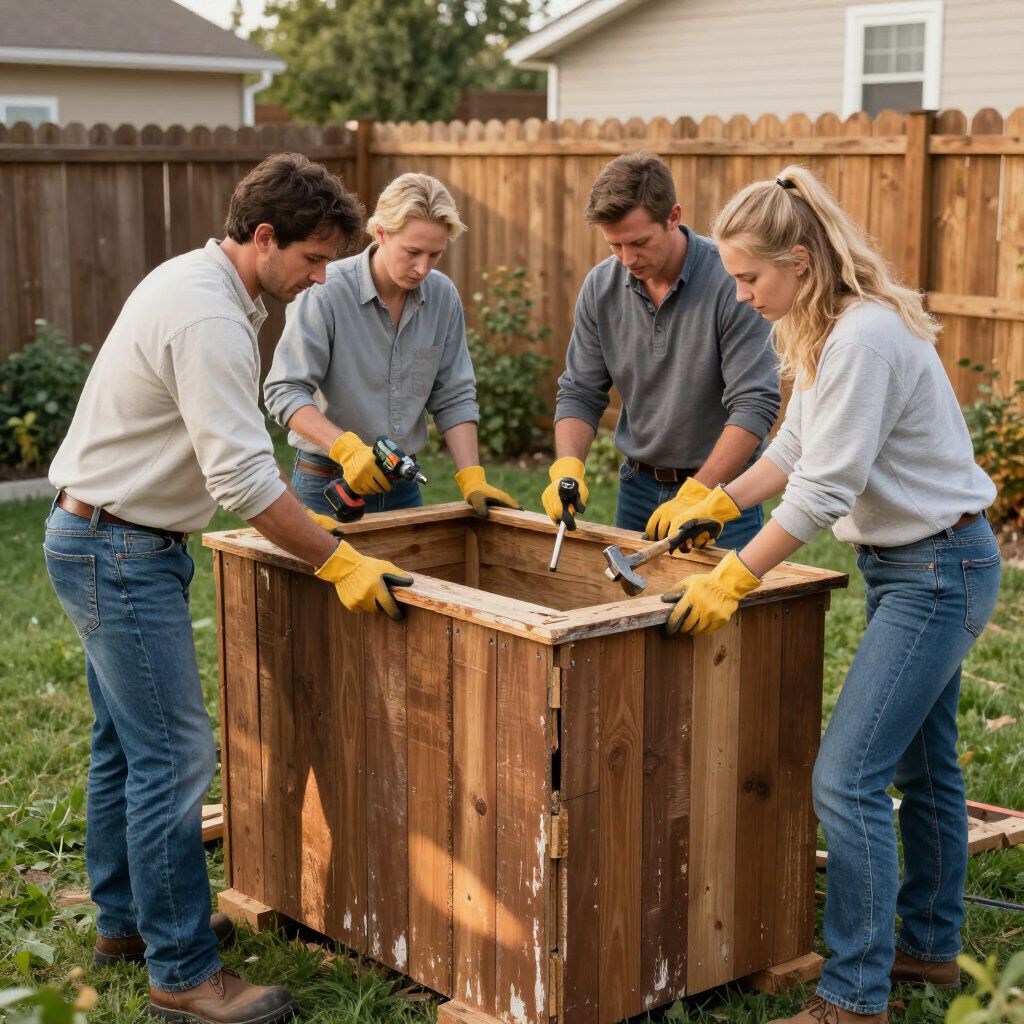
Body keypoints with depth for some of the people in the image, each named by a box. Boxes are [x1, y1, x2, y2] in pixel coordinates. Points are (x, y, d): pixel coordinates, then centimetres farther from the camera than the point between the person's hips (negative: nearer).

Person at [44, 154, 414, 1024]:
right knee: (175, 755, -8)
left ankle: (126, 920, 32)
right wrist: (340, 563, -22)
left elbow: (231, 436, 21)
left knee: (127, 746, 19)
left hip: (109, 546, 11)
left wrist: (294, 490, 19)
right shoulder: (209, 318, -23)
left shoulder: (195, 283, 10)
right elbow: (243, 479, -27)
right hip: (119, 553, -11)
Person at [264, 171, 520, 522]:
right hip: (328, 482, -5)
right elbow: (284, 390, -18)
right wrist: (347, 448, -31)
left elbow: (454, 398, 2)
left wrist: (472, 479, -8)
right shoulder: (327, 292, -17)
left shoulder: (442, 296, -2)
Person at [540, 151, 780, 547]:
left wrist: (695, 495, -28)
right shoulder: (601, 287, -4)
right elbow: (580, 393, 3)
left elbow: (755, 404, -22)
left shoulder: (730, 281, -20)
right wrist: (567, 469, -15)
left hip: (720, 484, -5)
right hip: (639, 485, 5)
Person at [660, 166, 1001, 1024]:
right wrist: (715, 504, 9)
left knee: (847, 777, -13)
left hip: (939, 568, -11)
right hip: (910, 564, 11)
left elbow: (824, 490, -26)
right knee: (920, 764, 20)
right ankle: (931, 946, 35)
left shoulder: (867, 337, -24)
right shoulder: (825, 329, 7)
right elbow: (795, 450, 16)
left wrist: (733, 579, -22)